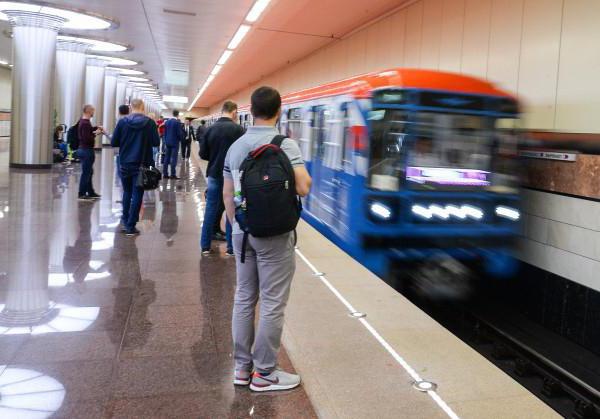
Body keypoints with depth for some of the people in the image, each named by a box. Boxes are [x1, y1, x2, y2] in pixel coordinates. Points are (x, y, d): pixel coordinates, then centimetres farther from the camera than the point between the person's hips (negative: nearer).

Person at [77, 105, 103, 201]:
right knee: (86, 172, -2)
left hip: (83, 149, 10)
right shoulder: (85, 123, -20)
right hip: (87, 150, -10)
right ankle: (82, 194, 5)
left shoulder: (83, 121, 10)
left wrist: (96, 128, 12)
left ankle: (90, 192, 26)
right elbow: (86, 138, -26)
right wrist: (95, 134, -13)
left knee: (89, 171, 17)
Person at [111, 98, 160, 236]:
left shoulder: (122, 122, -3)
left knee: (127, 192, 21)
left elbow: (113, 143, -2)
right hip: (142, 164, -2)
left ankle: (125, 220, 24)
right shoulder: (149, 122, -7)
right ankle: (130, 226, 4)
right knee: (137, 194, 4)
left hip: (125, 163, 2)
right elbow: (156, 142, -8)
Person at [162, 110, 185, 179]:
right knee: (174, 159, -5)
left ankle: (165, 174, 8)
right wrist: (182, 140, 4)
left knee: (166, 158, 7)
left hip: (168, 142, 6)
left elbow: (165, 132, 12)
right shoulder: (177, 122, -12)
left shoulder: (167, 121, 8)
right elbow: (180, 133, -13)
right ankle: (173, 175, -6)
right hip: (175, 142, -6)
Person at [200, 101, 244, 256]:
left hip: (213, 174, 4)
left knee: (210, 210, 10)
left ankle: (205, 246, 16)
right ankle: (232, 247, 10)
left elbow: (203, 154, 3)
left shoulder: (210, 129, 0)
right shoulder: (238, 129, -12)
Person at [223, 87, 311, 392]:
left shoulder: (235, 147, 7)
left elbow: (227, 194, 11)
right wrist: (304, 173, 1)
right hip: (274, 234, -6)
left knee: (244, 299, 13)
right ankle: (264, 373, 12)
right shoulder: (285, 144, -11)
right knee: (272, 304, 3)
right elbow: (303, 187, -21)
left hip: (243, 232, 6)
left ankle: (242, 367, 22)